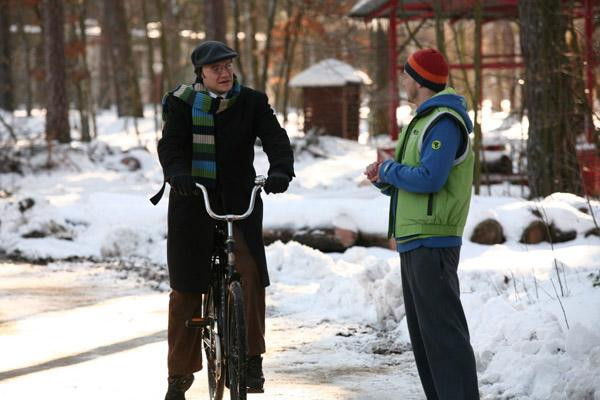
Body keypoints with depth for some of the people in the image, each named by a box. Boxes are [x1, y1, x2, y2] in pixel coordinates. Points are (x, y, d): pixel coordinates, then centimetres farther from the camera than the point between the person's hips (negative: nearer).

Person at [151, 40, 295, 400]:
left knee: (251, 274, -19)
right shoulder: (182, 103, -1)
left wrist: (281, 170, -30)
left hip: (239, 202, 1)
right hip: (192, 201, 0)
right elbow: (171, 144, -12)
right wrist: (178, 174, -33)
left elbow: (275, 137, -9)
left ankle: (252, 359, -5)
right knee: (186, 288, 3)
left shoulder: (252, 102, 3)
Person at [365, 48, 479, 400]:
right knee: (423, 331, 13)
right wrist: (384, 177, 3)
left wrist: (388, 170, -8)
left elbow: (429, 178, -24)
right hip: (413, 240, 11)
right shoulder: (423, 120, 20)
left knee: (443, 330, -12)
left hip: (432, 242, -11)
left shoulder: (444, 122, -13)